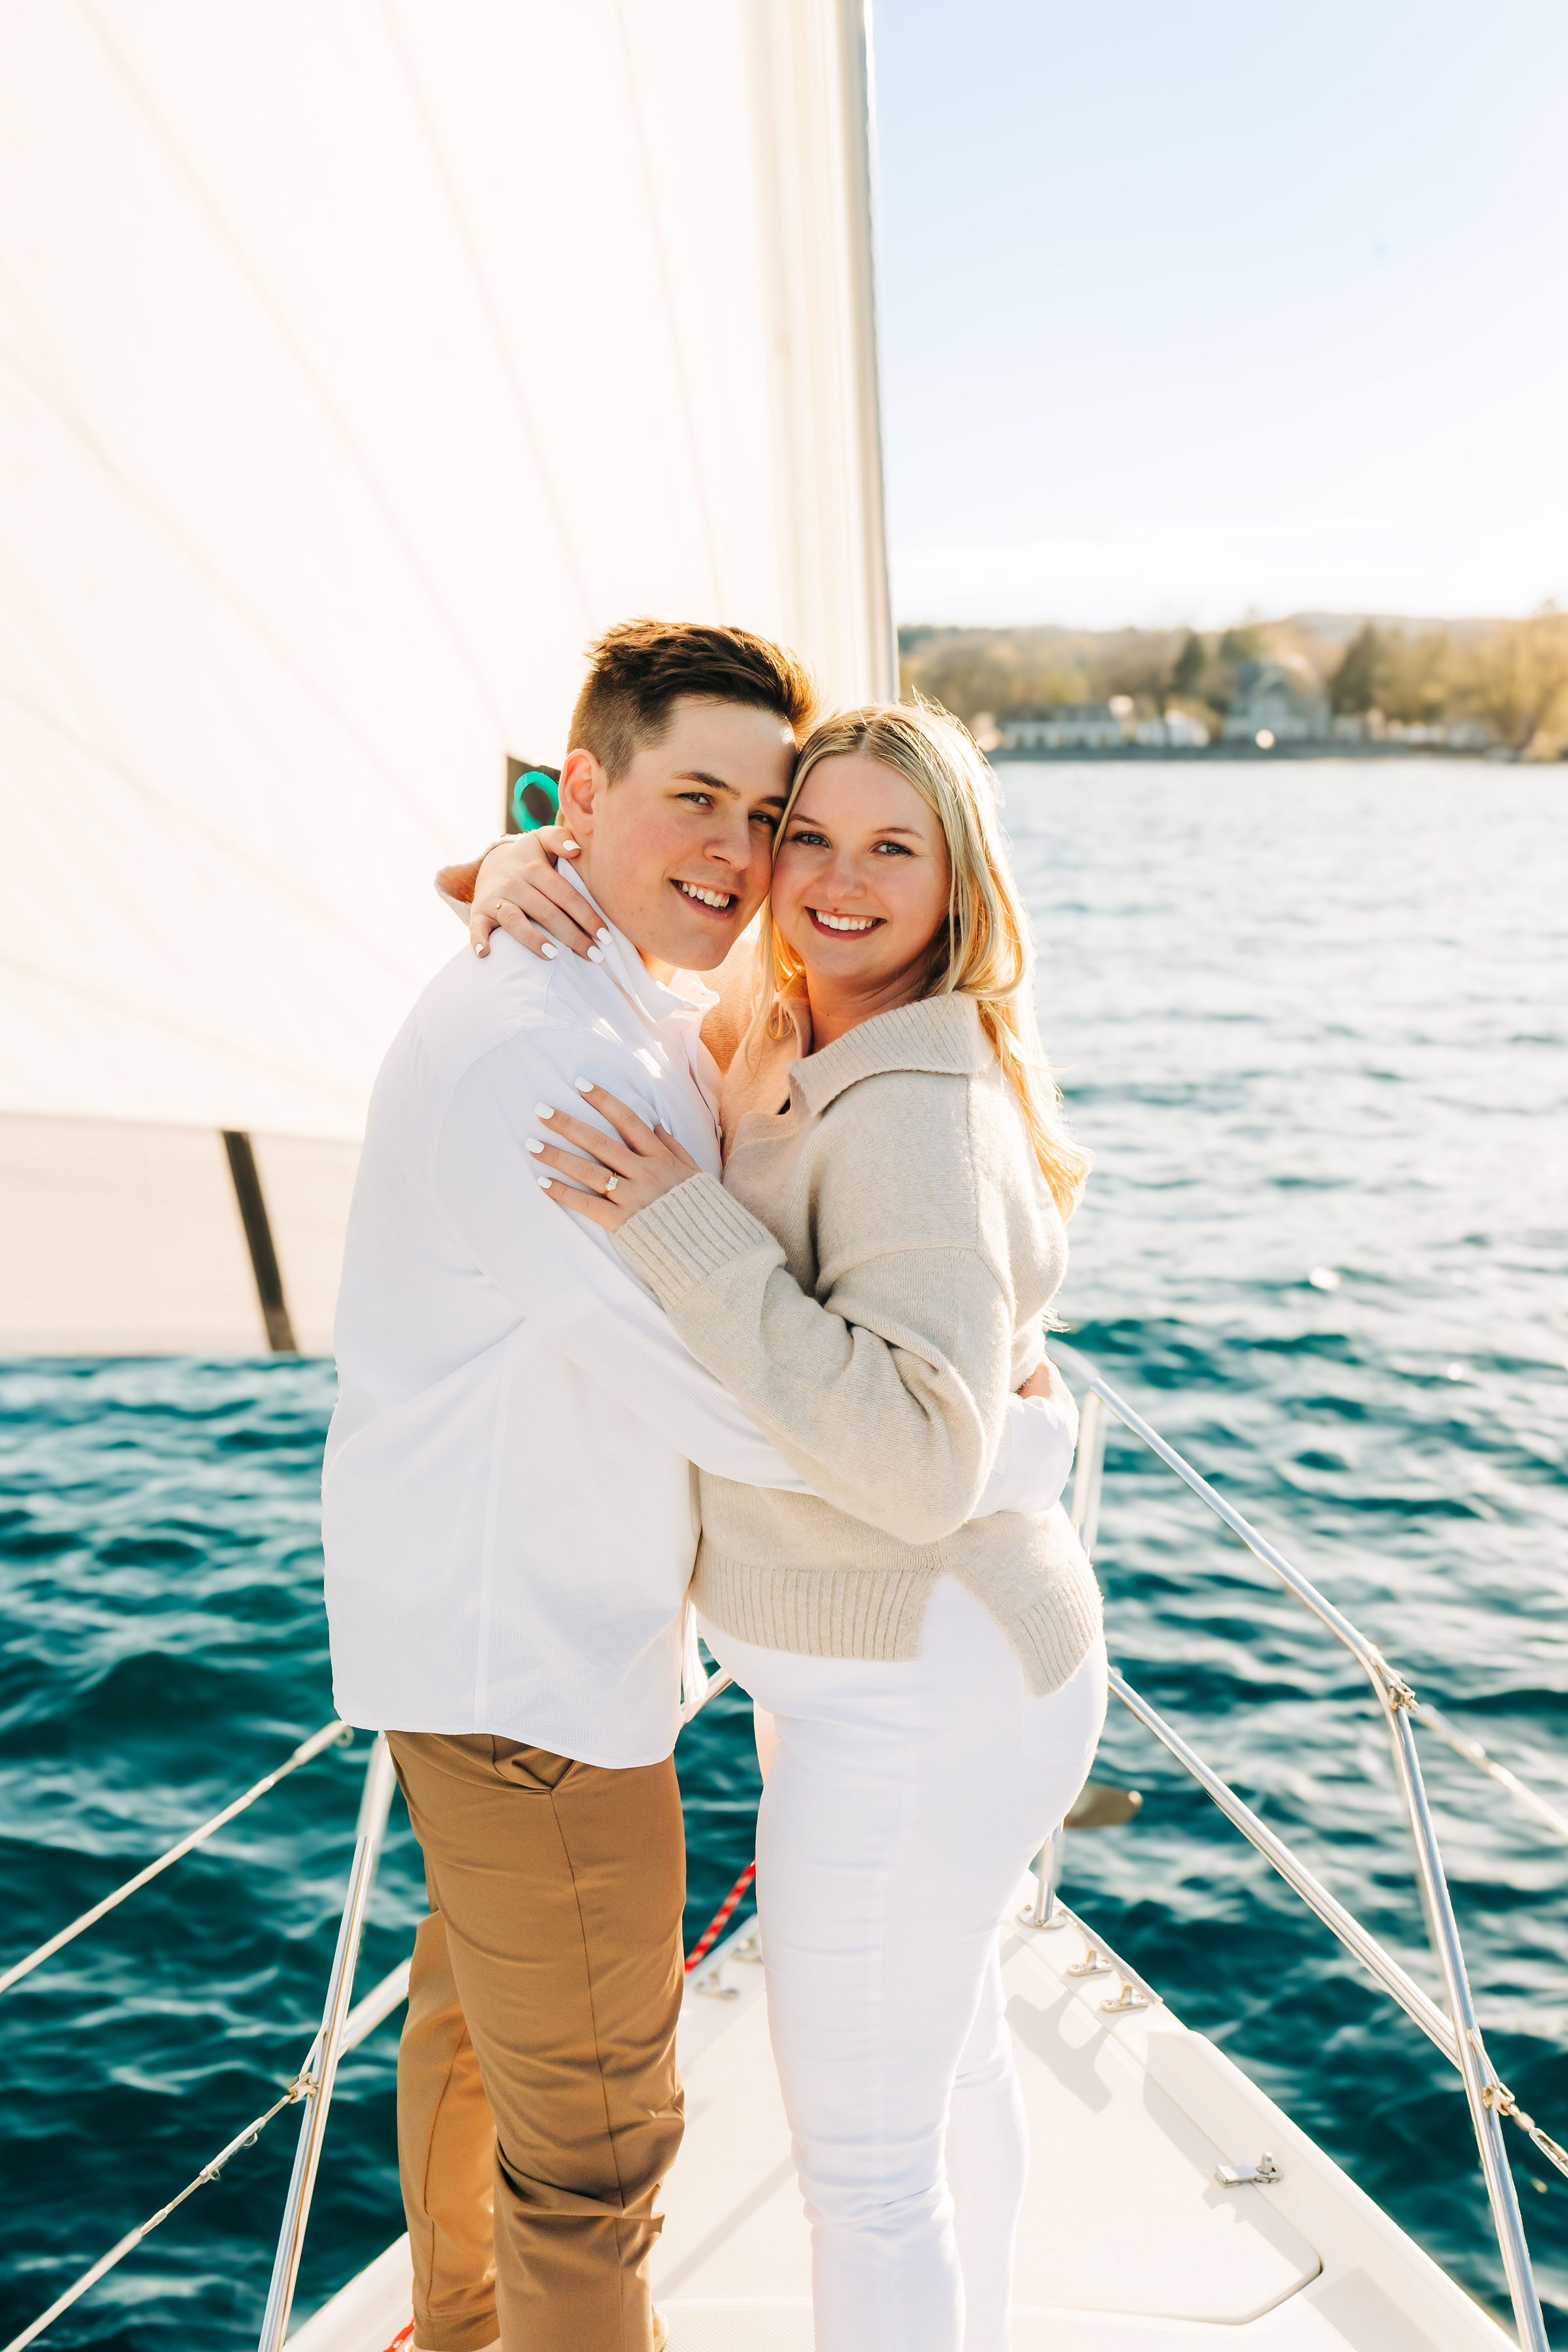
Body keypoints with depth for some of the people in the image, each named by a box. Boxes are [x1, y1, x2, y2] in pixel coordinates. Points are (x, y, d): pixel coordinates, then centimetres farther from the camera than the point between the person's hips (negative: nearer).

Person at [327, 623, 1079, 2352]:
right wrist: (1025, 1441, -16)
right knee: (594, 2132, 6)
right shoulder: (523, 1046, -27)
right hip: (523, 1656, -11)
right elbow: (727, 1401, -29)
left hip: (495, 1610, 11)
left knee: (476, 2006, 30)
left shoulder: (655, 1012, 6)